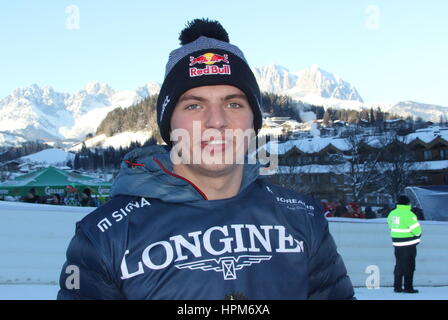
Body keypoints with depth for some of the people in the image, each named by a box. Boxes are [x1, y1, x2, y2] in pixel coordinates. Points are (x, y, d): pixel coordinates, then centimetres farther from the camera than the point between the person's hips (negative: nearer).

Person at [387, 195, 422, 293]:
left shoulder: (392, 213, 4)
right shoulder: (408, 214, -18)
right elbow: (416, 229, -16)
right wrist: (418, 234, 5)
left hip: (396, 243, 6)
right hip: (409, 244, -6)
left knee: (399, 265, 15)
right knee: (409, 266, 3)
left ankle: (397, 286, 17)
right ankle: (408, 287, 5)